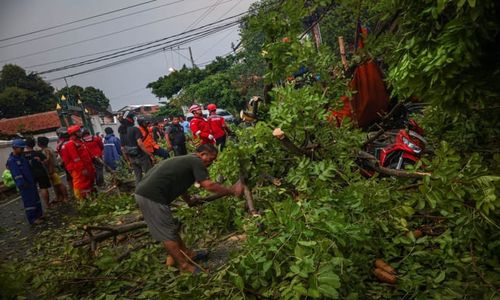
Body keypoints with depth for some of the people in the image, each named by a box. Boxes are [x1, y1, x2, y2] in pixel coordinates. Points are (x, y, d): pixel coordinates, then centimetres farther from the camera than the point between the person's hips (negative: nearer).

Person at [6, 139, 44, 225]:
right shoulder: (11, 160, -16)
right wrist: (22, 184, -23)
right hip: (25, 185, -9)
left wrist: (34, 180, 20)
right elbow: (16, 174, -21)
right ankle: (32, 219, 7)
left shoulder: (21, 156, 11)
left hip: (31, 182, 9)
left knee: (36, 198, 17)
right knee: (29, 201, -2)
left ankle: (39, 214, 30)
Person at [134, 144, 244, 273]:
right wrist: (231, 190, -11)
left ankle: (187, 253, 31)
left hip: (144, 192, 10)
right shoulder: (196, 161, -8)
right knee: (167, 234, 0)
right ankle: (184, 266, 10)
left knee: (171, 227, 19)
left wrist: (189, 200, 47)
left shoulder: (186, 160, 20)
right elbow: (208, 185, -19)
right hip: (151, 197, -10)